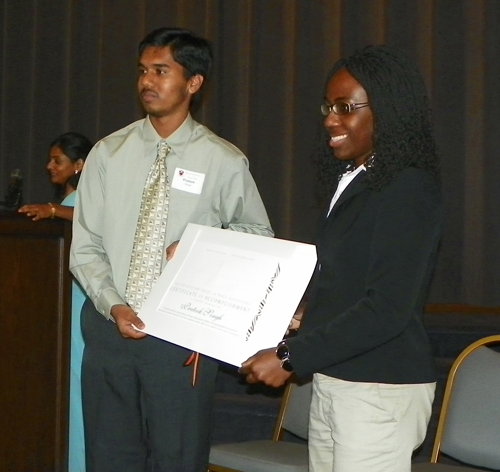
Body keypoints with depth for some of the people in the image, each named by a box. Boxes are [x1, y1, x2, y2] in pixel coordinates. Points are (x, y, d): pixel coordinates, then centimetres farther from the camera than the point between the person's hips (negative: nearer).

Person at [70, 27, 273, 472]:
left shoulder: (224, 162, -2)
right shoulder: (108, 154, 4)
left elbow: (258, 235, 9)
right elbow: (85, 247, 4)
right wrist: (113, 305, -11)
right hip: (110, 326, 2)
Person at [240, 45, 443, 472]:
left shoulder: (408, 191, -13)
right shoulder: (352, 183, 13)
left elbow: (387, 309, -20)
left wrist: (291, 358, -18)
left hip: (381, 391, -8)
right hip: (332, 381, 8)